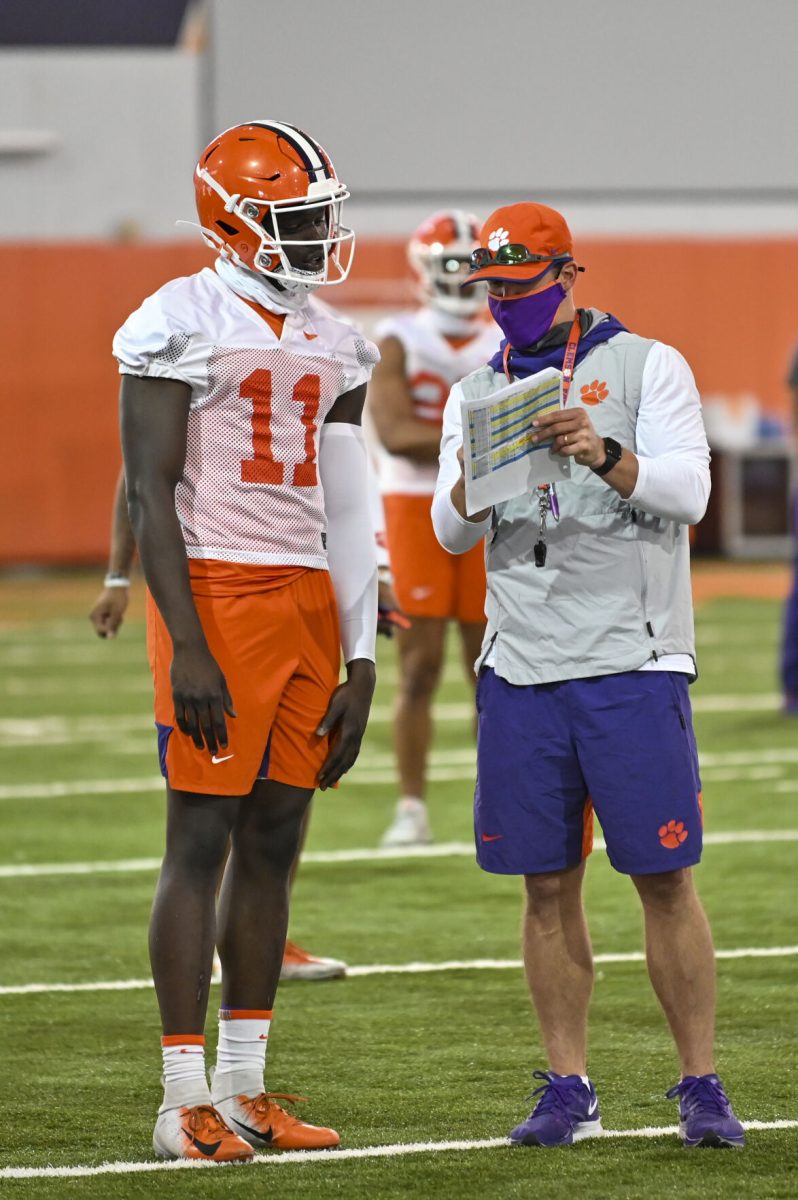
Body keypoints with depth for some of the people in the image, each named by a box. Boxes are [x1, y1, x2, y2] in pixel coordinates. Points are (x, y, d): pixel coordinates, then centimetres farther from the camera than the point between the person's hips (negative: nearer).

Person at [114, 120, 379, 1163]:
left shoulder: (330, 344, 14)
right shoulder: (182, 324, -7)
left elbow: (344, 510, 15)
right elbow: (150, 495, -11)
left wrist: (359, 659, 11)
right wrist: (185, 647, -17)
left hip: (307, 604, 7)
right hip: (213, 595, -7)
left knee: (274, 843, 8)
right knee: (201, 840, -6)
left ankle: (244, 1091, 13)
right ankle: (185, 1103, -3)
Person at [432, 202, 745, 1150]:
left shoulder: (647, 367, 0)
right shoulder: (478, 393, 13)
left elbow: (687, 493, -12)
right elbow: (452, 534, 6)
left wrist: (603, 454, -29)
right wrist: (471, 484, -16)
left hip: (631, 662, -4)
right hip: (521, 670, 4)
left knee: (664, 879, -4)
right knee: (547, 885, 5)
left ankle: (700, 1086, 2)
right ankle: (568, 1089, 12)